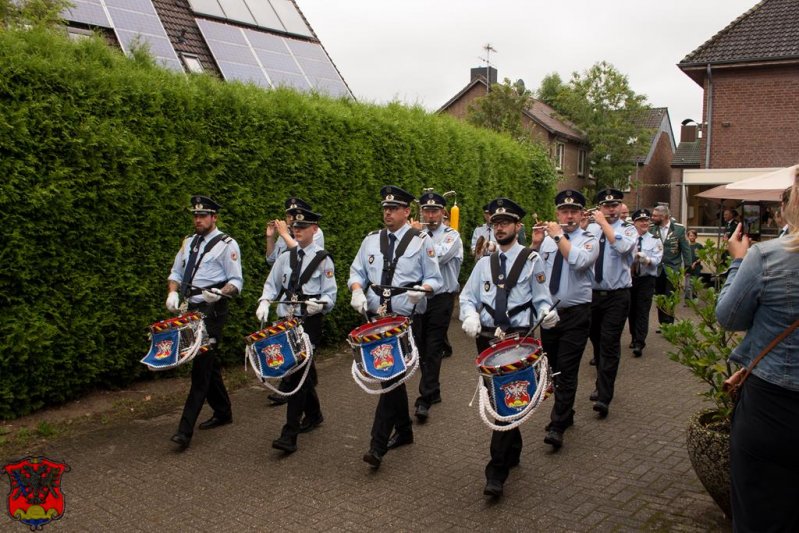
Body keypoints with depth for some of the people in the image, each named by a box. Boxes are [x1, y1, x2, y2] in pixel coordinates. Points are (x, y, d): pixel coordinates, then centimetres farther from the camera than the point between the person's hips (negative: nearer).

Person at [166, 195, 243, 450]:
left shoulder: (227, 244, -6)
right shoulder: (189, 242, 14)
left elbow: (236, 281, -8)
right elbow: (176, 272, 20)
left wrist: (219, 293, -27)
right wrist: (173, 292, 1)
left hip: (213, 311, -7)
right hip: (193, 309, 7)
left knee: (201, 367, -9)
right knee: (208, 364, 15)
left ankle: (185, 429, -10)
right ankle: (222, 412, 30)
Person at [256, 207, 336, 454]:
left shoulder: (323, 259, -2)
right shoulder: (285, 257, 12)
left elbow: (330, 295, -3)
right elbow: (271, 284, 17)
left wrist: (319, 304, -23)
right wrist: (264, 302, -2)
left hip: (309, 322, -5)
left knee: (297, 373, -11)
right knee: (302, 372, 15)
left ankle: (290, 434, -9)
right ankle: (313, 414, 38)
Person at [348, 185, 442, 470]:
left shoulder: (421, 241, -1)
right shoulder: (371, 240, 10)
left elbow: (435, 279, 0)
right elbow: (357, 273, 14)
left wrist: (421, 289, -21)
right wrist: (357, 290, -8)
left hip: (407, 321, -5)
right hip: (377, 318, 5)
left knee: (392, 378, -11)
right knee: (391, 377, 15)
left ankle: (378, 446, -8)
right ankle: (403, 431, 34)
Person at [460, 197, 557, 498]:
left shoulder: (532, 260, 3)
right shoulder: (484, 264, 14)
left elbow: (541, 299, 1)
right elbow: (468, 297, 11)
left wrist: (547, 314, -21)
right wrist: (470, 316, -10)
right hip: (486, 338, 5)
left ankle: (496, 472, -6)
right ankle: (512, 452, 36)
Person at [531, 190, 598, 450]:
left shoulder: (589, 240, -4)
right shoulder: (547, 239, 7)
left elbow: (579, 261, -26)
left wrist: (559, 236, -21)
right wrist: (535, 245, -10)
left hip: (575, 314, -4)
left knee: (567, 370, -7)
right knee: (555, 368, 16)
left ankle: (557, 426, -2)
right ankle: (566, 413, 34)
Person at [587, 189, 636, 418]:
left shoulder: (627, 229, -2)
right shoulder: (590, 229, 6)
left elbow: (623, 246, -24)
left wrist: (604, 223, -18)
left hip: (616, 296, -4)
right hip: (592, 293, 4)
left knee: (609, 345, -8)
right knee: (596, 342, 16)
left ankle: (604, 397, -7)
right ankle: (601, 385, 33)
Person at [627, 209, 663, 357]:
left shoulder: (655, 241, -2)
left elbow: (656, 261, -14)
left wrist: (646, 259, -32)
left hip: (646, 280, -3)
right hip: (629, 278, 3)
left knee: (642, 311, -8)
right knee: (631, 310, 13)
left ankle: (639, 344, -8)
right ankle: (634, 338, 30)